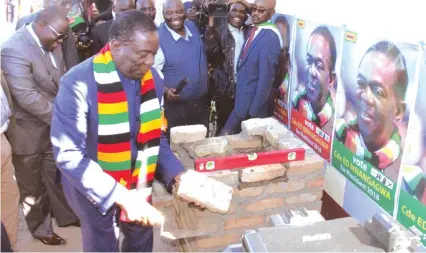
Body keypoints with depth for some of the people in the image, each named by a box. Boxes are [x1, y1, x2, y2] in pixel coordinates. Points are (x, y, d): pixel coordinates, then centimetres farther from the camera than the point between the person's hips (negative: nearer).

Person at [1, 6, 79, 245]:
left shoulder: (52, 43, 0)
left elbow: (62, 78, 7)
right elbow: (27, 97, -29)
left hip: (54, 124, 7)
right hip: (28, 130, -6)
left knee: (57, 174, 21)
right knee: (32, 185, 14)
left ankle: (66, 215, 41)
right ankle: (41, 228, 34)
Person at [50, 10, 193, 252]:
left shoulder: (154, 79, -8)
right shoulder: (78, 83, -25)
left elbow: (155, 137, 1)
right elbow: (69, 156, -28)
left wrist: (177, 175, -14)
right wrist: (121, 196, -34)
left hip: (138, 183, 5)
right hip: (94, 187, -4)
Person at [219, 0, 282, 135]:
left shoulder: (270, 37, -20)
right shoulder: (254, 30, 8)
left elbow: (266, 77, -22)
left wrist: (253, 112, -20)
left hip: (252, 103, -8)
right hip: (243, 99, 8)